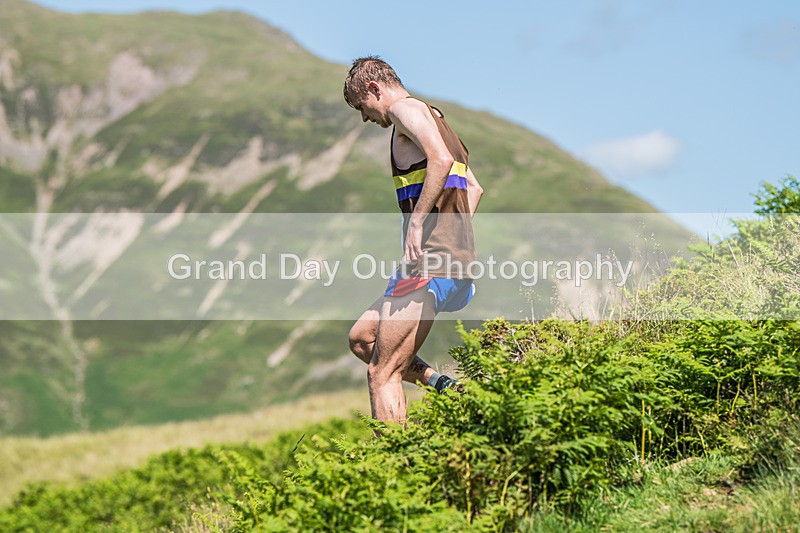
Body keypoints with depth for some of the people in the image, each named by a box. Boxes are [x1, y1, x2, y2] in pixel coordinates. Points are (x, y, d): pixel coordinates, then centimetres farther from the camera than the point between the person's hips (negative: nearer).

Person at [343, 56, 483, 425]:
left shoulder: (406, 108, -4)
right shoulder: (433, 119, 26)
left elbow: (442, 159, -23)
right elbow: (474, 187, 32)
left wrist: (417, 222, -23)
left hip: (429, 261, -10)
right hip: (456, 257, 10)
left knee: (382, 374, -8)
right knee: (361, 337, 20)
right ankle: (443, 386, 8)